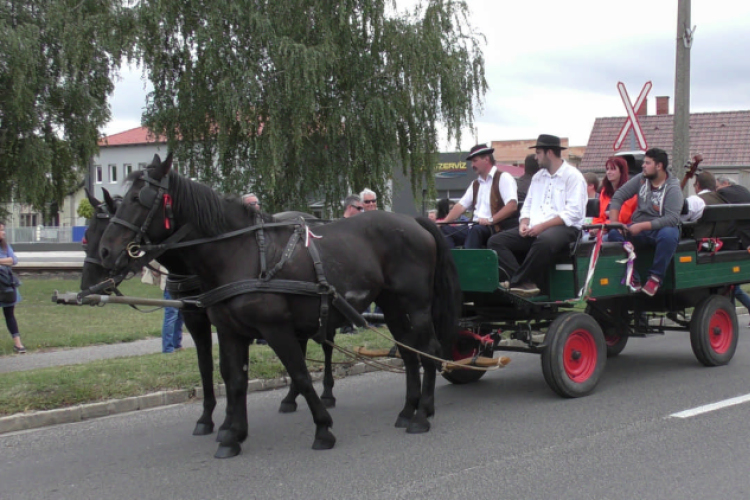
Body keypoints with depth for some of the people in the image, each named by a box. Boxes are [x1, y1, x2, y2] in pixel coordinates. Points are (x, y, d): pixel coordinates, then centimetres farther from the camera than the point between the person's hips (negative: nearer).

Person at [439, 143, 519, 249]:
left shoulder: (503, 178, -1)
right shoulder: (475, 184, 23)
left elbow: (512, 205, -14)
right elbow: (461, 205, 18)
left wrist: (490, 220, -23)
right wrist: (444, 222, 3)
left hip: (496, 228, -7)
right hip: (476, 226, 7)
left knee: (475, 230, -36)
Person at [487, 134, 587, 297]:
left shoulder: (572, 176, -1)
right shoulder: (538, 176, 22)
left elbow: (573, 212, -12)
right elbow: (528, 205, 20)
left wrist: (543, 226, -18)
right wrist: (524, 223, -2)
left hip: (564, 227, -7)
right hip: (535, 229, 7)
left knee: (544, 241, -42)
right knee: (495, 241, -13)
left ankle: (516, 282, -27)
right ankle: (525, 283, -30)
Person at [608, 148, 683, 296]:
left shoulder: (673, 188, -11)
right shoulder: (641, 179, 4)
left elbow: (672, 218, -23)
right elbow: (618, 196, 5)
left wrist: (642, 226, -29)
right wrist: (614, 222, -11)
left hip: (661, 228, -4)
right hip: (639, 230, 5)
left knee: (668, 234, -39)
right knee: (614, 234, -23)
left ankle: (655, 277, -24)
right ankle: (632, 278, -25)